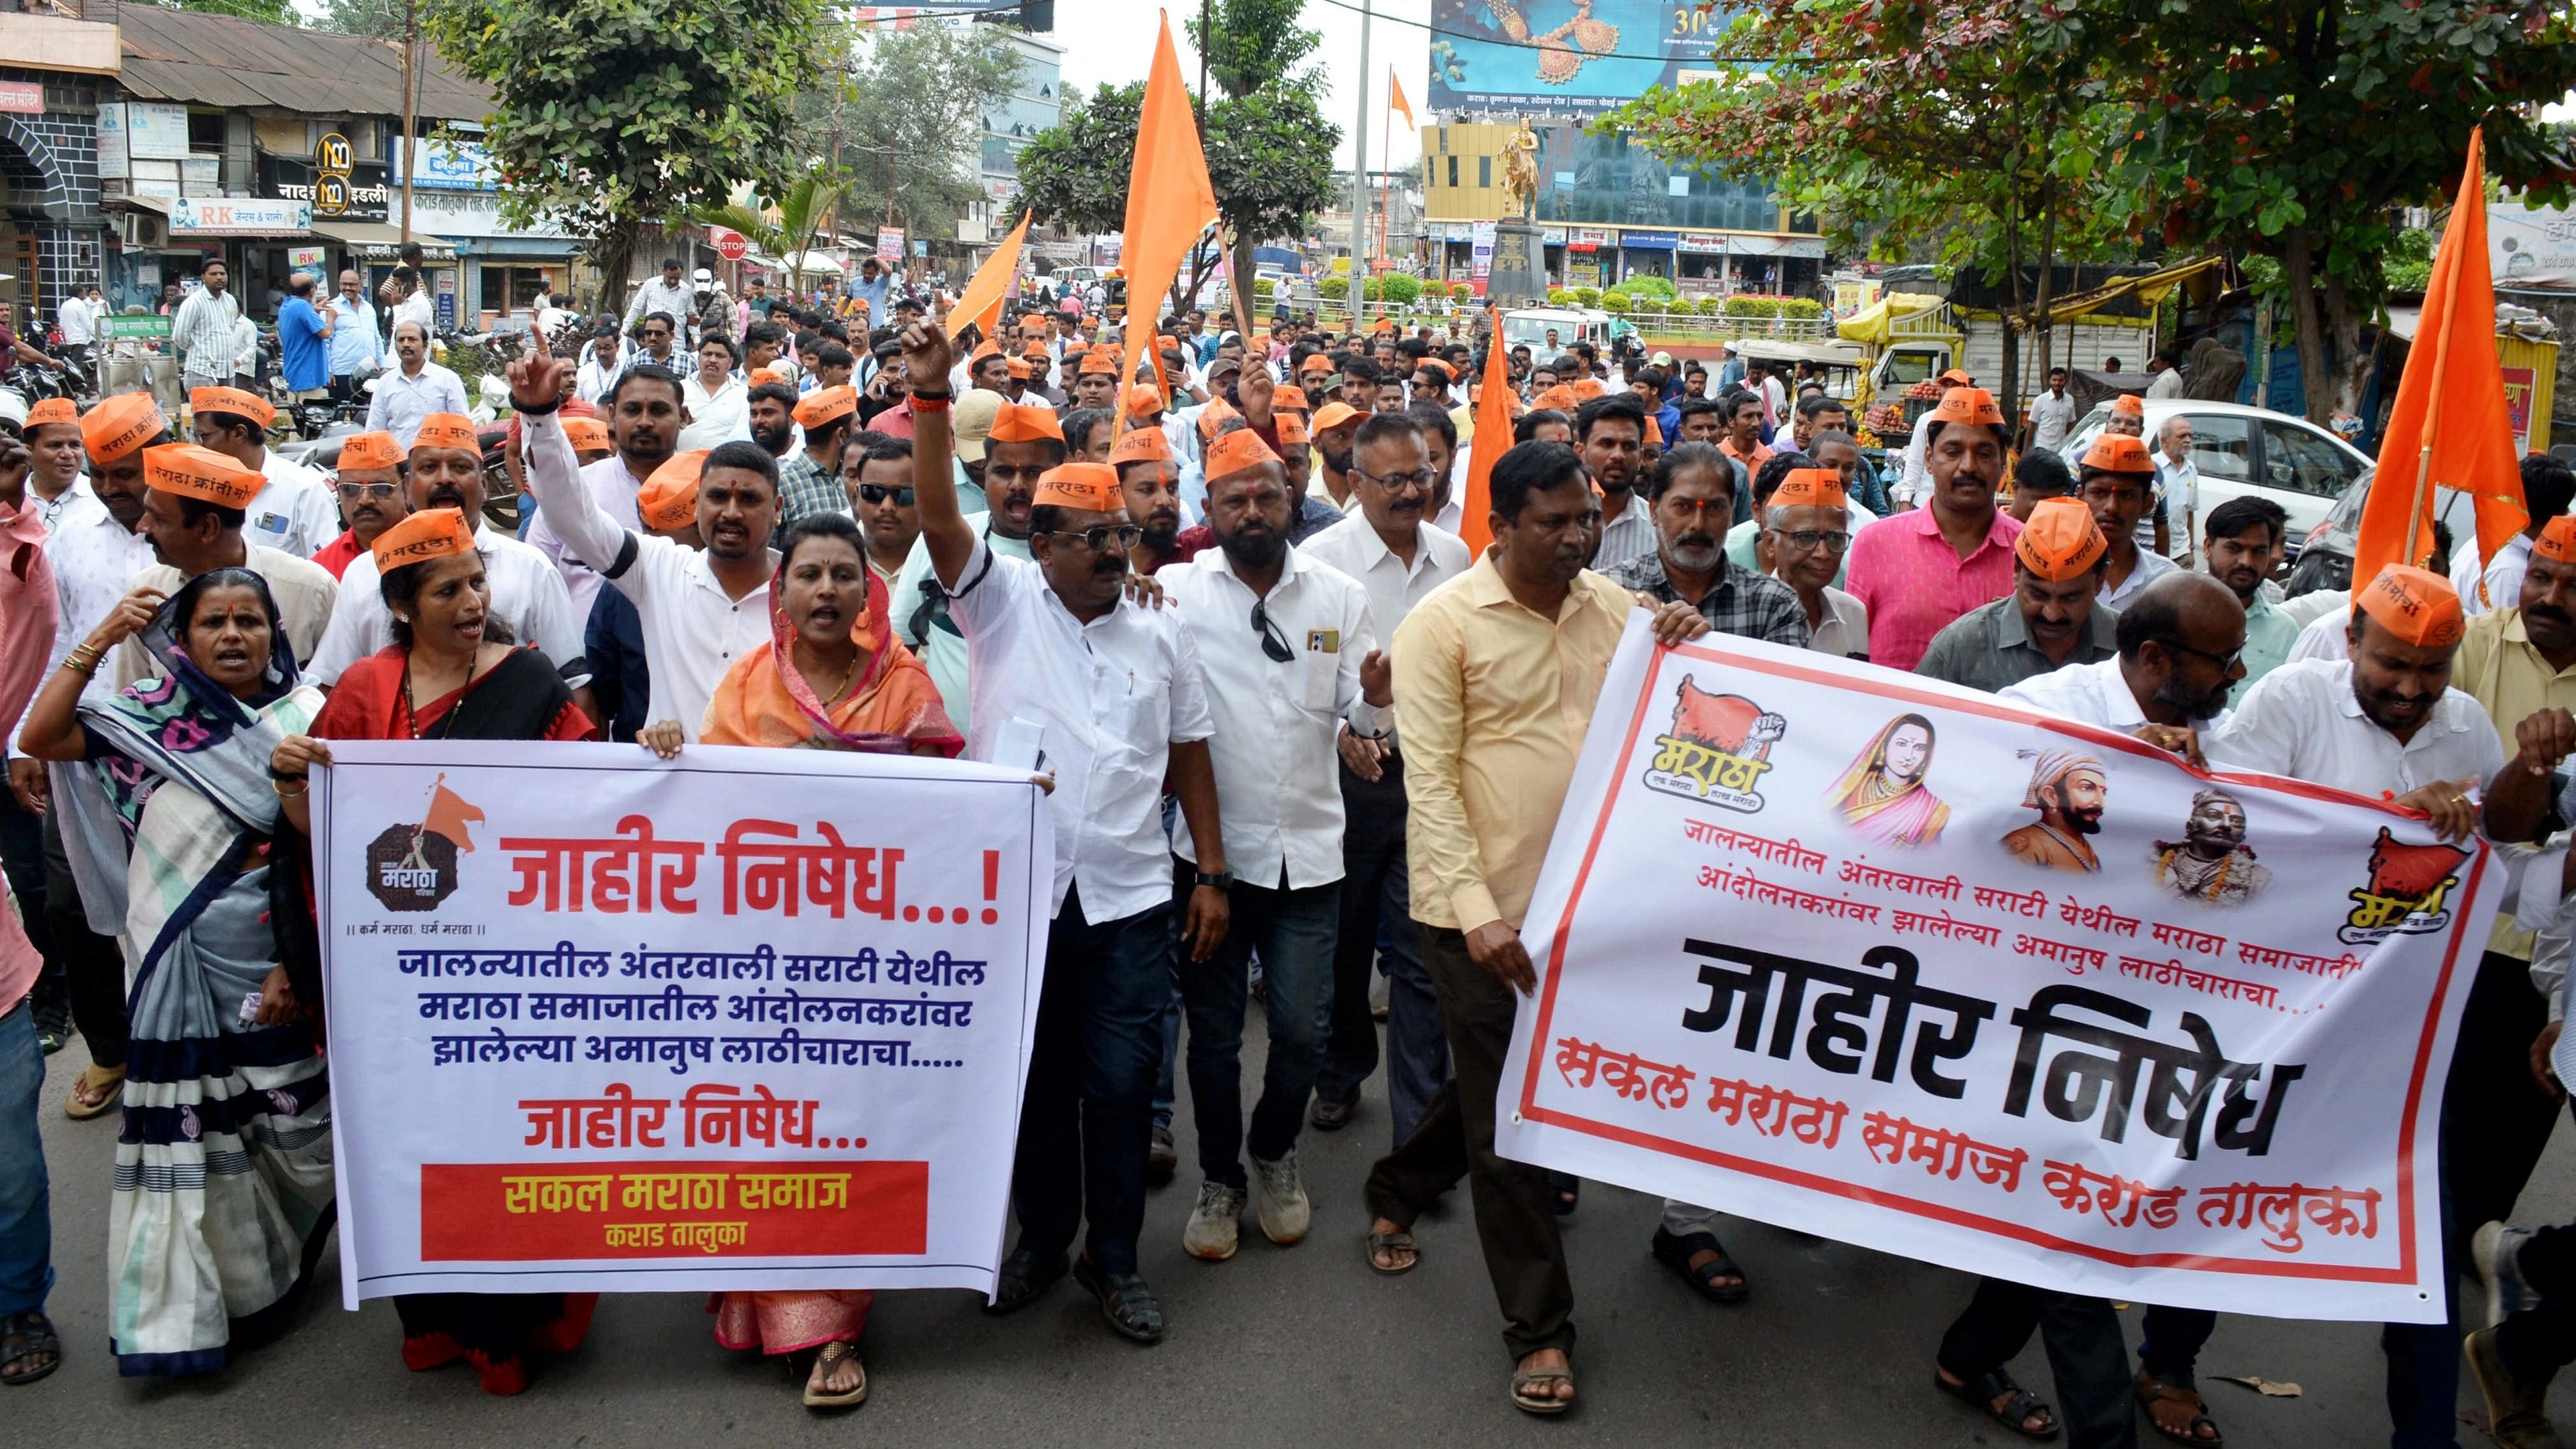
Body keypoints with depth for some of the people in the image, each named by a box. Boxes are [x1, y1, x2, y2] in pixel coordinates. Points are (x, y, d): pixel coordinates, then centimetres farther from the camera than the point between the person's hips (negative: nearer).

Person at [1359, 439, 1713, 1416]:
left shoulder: (1612, 605, 5)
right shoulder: (1443, 623, -9)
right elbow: (1429, 779, -13)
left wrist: (1688, 650, -8)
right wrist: (1476, 911, -20)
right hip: (1486, 908, -5)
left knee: (1501, 1085, 20)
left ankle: (1397, 1190, 47)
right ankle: (1538, 1327, 19)